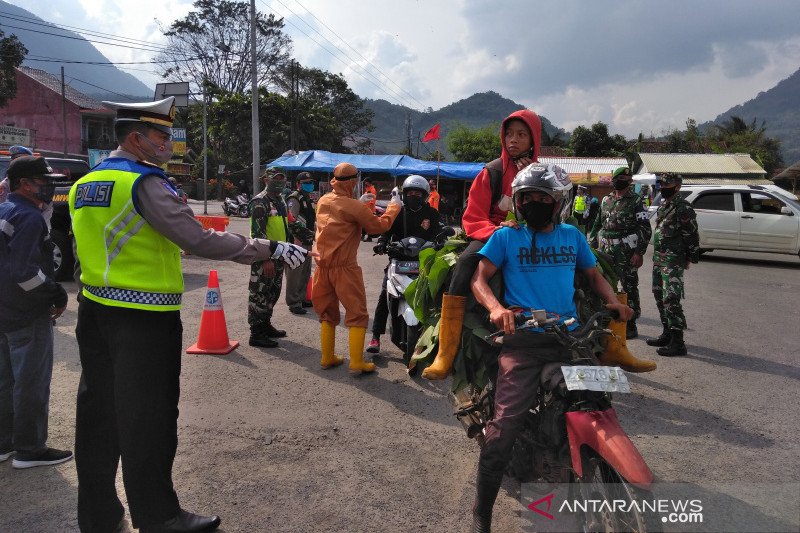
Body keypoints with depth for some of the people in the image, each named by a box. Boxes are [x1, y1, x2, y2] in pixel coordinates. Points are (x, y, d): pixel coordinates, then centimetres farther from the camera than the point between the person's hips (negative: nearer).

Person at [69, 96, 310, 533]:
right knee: (148, 419, 3)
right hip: (145, 317, -8)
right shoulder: (144, 183, -16)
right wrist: (269, 248, -20)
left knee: (99, 413, 15)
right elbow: (199, 240, -23)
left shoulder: (84, 185, 11)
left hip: (96, 311, 8)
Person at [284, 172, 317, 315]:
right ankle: (293, 303, -5)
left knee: (306, 271, 17)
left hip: (307, 242, 10)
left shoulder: (309, 199, 19)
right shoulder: (294, 199, -11)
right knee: (295, 272, -9)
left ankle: (301, 298, 30)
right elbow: (292, 222, -22)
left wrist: (314, 233, 23)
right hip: (297, 241, -10)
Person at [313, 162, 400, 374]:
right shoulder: (354, 207, -15)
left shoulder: (323, 201, 7)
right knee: (357, 315, 2)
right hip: (344, 268, -7)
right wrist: (393, 207, 7)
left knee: (327, 314, 18)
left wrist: (362, 202, 25)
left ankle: (327, 357, 21)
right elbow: (379, 226, -7)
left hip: (323, 266, 7)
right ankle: (357, 362, 1)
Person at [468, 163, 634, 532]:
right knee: (504, 425, -14)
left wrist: (614, 302, 2)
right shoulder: (506, 236, 5)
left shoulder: (572, 236, 15)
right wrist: (496, 308, -22)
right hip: (524, 338, -4)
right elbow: (479, 279, -1)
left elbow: (593, 274, 23)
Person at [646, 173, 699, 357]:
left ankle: (677, 343, -10)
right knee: (660, 297, 16)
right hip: (658, 259, 10)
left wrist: (689, 259, -11)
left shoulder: (683, 209, -12)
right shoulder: (662, 206, 16)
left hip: (673, 262, -10)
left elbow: (692, 236, -12)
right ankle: (667, 334, 28)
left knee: (671, 299, -13)